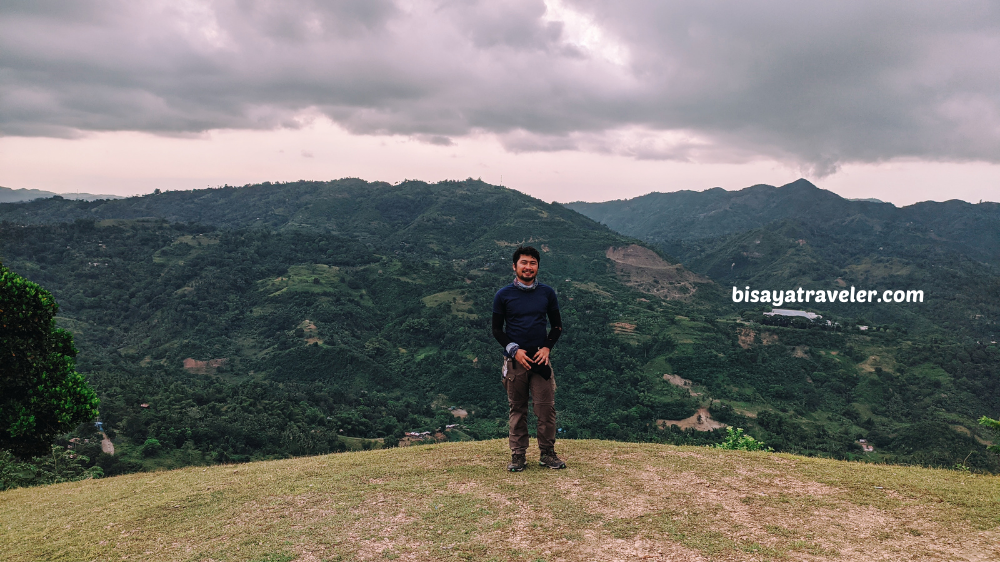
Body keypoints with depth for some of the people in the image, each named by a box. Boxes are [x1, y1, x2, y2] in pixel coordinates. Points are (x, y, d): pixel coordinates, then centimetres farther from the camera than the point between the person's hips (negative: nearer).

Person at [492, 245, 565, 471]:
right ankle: (518, 455, 12)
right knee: (517, 409, 4)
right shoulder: (503, 295, 3)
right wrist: (514, 350, -8)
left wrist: (547, 347, -3)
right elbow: (497, 330, 5)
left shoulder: (547, 293, 8)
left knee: (546, 407, -2)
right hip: (515, 359, -1)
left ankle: (547, 453, 11)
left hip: (540, 359, 1)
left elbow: (557, 325, 13)